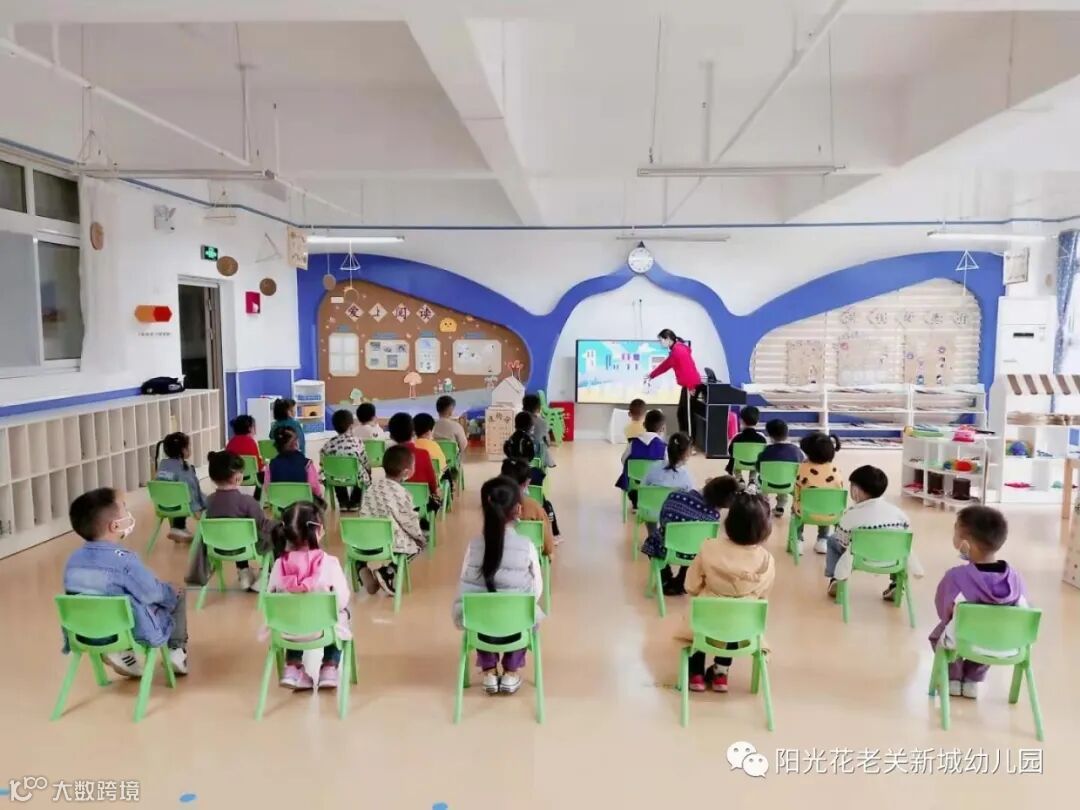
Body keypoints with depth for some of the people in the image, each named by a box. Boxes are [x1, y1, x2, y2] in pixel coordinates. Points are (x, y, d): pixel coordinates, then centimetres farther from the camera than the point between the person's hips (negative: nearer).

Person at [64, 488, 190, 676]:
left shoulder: (73, 560, -5)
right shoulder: (124, 560, -25)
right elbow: (152, 593, -17)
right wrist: (171, 592, 5)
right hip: (137, 633, -6)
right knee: (178, 595, 16)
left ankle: (120, 652, 18)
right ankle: (177, 651, 17)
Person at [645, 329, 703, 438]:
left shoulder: (679, 349, -16)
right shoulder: (675, 350, 17)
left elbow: (687, 369, -22)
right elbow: (665, 365, 29)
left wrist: (690, 387, -22)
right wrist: (651, 376, 35)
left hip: (691, 386, -10)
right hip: (688, 385, 10)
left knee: (687, 413, -5)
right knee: (682, 413, 12)